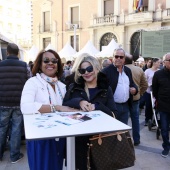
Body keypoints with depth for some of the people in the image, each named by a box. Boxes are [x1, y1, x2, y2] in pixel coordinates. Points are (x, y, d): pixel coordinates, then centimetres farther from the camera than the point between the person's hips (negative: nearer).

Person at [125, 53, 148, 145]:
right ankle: (136, 139, 23)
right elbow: (145, 84, 4)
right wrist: (139, 93, 14)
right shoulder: (140, 70, 0)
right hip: (136, 98, 4)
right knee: (135, 118, 14)